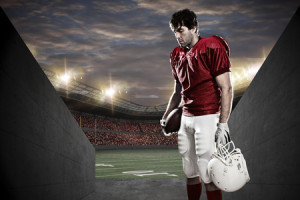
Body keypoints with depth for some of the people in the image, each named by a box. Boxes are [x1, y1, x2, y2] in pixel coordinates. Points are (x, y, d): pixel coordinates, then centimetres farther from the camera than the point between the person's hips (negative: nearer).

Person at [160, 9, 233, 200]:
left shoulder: (212, 48, -8)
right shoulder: (178, 55, 14)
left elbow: (226, 89, -12)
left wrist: (223, 125, -16)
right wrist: (166, 117, 18)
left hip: (207, 118, -7)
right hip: (186, 119, 7)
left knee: (208, 175, -5)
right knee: (191, 173, 11)